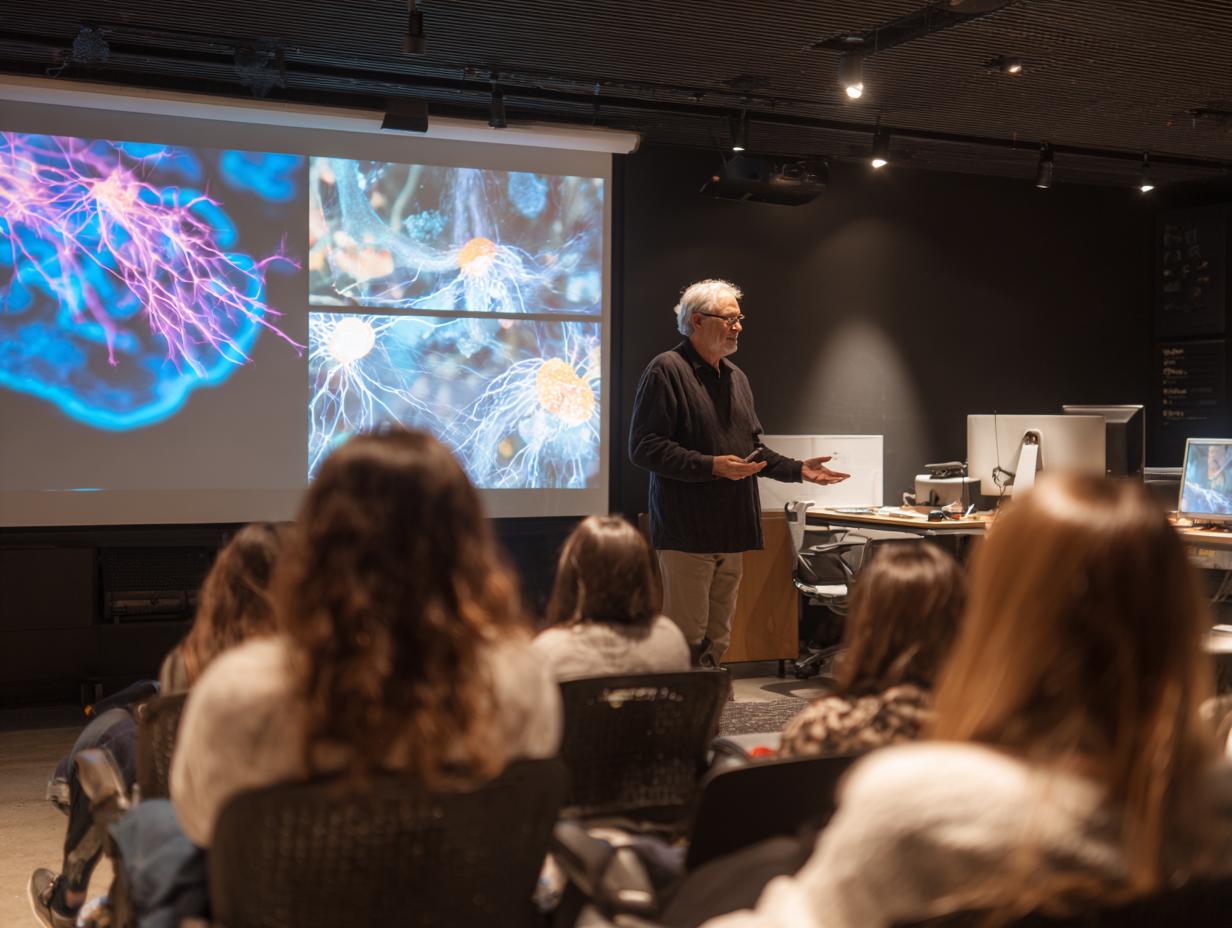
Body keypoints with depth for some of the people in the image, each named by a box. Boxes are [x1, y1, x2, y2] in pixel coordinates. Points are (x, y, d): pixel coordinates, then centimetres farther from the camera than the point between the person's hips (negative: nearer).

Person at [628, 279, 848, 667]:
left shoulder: (736, 377, 19)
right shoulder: (666, 370, -8)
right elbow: (644, 447, -15)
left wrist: (797, 469, 11)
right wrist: (711, 466, -21)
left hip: (731, 532, 8)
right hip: (687, 532, -8)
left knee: (717, 639, 12)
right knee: (687, 639, -7)